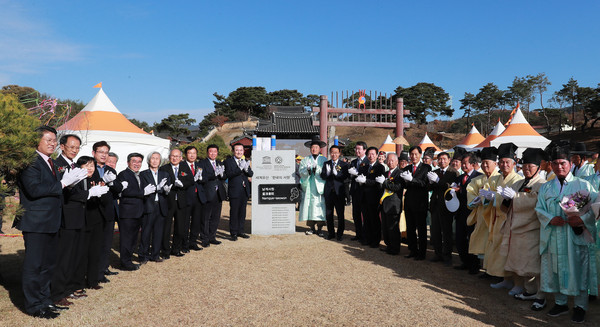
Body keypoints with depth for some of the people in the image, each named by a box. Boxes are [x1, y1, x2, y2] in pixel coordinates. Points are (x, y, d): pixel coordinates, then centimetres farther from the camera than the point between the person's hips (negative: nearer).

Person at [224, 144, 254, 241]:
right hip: (234, 191, -5)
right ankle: (233, 233, 9)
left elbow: (251, 174, 2)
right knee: (234, 213, 0)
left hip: (245, 191, 5)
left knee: (242, 212, 12)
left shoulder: (245, 161, 11)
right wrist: (240, 168, -28)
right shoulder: (228, 161, -4)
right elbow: (228, 174, -18)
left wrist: (246, 169, -20)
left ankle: (240, 231, 23)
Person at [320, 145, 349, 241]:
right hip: (328, 192, 3)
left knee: (340, 214, 3)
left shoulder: (344, 164, 0)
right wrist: (327, 173, -20)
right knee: (328, 214, 9)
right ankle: (331, 232, 23)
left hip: (339, 192, -3)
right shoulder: (326, 163, 9)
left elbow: (345, 177, -12)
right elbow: (322, 177, 0)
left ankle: (340, 233, 16)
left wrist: (336, 173, -27)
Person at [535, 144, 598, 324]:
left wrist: (582, 219, -20)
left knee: (578, 270, 3)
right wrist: (551, 219, -12)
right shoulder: (545, 188, 10)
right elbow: (539, 209, 7)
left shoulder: (583, 185, 1)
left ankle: (580, 306, 18)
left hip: (577, 236, -3)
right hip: (554, 237, 3)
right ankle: (560, 303, 25)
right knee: (556, 268, 9)